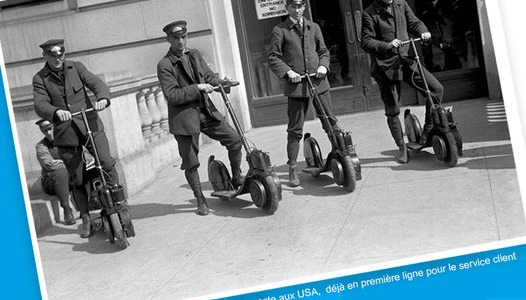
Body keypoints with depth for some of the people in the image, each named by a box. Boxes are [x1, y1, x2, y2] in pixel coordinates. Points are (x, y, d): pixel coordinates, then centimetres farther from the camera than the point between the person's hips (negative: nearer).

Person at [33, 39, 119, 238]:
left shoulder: (76, 67, 7)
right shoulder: (40, 79, 2)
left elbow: (95, 83, -5)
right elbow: (40, 104, -12)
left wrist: (103, 98, -28)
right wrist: (56, 112, -34)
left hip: (90, 125, 0)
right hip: (65, 133, 0)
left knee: (107, 164, -16)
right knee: (77, 180, 5)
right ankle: (86, 218, 20)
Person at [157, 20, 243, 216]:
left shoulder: (195, 55, 9)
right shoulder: (164, 65, -10)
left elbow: (208, 75, 13)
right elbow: (171, 95, -17)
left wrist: (221, 82, -8)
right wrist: (197, 88, -22)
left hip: (206, 111, 5)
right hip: (184, 117, -5)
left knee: (234, 140, 0)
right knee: (191, 162, 1)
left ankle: (237, 180, 20)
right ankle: (200, 200, 18)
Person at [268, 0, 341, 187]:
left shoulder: (313, 28, 14)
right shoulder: (280, 30, 3)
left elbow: (324, 51, 19)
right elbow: (273, 58, 0)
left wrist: (323, 65, -2)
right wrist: (288, 71, -14)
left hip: (318, 82, 3)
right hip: (296, 85, -3)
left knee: (331, 122, 6)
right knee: (295, 129, 0)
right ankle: (292, 169, 7)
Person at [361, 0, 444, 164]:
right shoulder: (369, 14, -7)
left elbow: (413, 22, 13)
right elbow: (366, 42, -12)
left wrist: (423, 32, -9)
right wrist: (387, 45, -28)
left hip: (406, 60, 4)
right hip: (385, 66, -4)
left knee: (437, 89, -9)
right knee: (392, 111, 1)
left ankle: (428, 130, 9)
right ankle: (402, 147, 19)